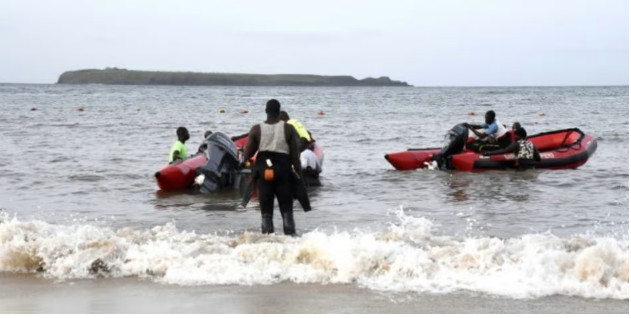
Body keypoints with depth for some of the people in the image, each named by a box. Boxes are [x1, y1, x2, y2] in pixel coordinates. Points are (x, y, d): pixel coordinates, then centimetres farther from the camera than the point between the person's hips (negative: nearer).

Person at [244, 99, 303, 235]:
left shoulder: (256, 129, -2)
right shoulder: (288, 129, -3)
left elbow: (248, 154, -1)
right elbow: (295, 155, -4)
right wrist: (300, 175, 2)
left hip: (263, 171, 1)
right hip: (283, 170, -1)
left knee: (266, 212, 6)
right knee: (287, 210, 6)